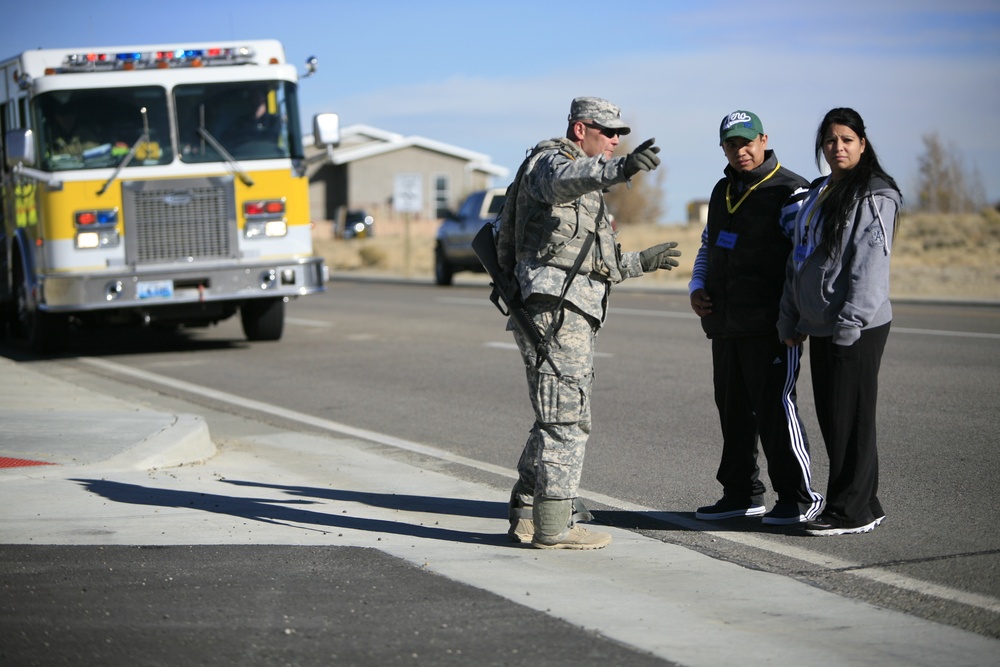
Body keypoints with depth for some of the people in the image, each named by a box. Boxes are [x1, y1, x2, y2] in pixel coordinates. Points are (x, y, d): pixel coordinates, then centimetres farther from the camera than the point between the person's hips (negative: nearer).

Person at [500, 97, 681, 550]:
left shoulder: (586, 193, 29)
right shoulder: (549, 161, -3)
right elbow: (564, 180, -31)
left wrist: (640, 263, 37)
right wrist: (621, 169, -47)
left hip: (573, 314, 11)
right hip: (554, 308, -11)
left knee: (558, 419, 14)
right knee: (567, 417, -11)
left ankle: (525, 516, 19)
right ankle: (553, 526, -10)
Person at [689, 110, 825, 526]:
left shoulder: (789, 192, -8)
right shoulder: (723, 192, 17)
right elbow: (708, 247, 28)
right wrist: (697, 288, 10)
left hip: (771, 324, -8)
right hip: (725, 323, 8)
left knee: (775, 407, -9)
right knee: (733, 409, 12)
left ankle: (799, 497, -2)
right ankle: (742, 495, 22)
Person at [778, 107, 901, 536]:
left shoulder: (874, 196, -9)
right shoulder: (818, 194, 17)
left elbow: (871, 265, -16)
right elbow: (797, 262, 19)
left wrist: (850, 322, -21)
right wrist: (790, 320, 14)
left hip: (857, 328, -9)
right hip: (819, 325, 9)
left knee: (850, 420, -5)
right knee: (831, 420, 11)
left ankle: (851, 510, 0)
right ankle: (862, 505, 18)